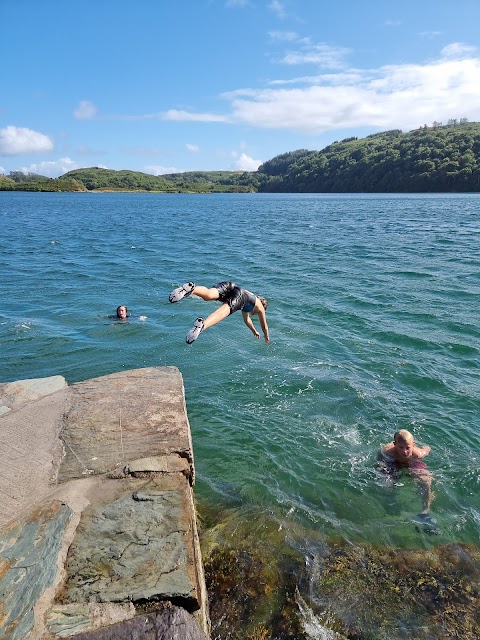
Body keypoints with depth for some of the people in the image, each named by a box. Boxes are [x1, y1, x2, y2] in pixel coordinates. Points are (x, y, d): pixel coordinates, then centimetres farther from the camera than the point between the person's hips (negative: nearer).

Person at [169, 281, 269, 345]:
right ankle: (202, 325, -60)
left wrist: (254, 331, 76)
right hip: (239, 294, -5)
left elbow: (247, 319, 62)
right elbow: (264, 326, 47)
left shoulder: (248, 295, 49)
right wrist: (267, 338, 66)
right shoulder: (260, 306, 36)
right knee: (223, 311, -31)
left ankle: (191, 288, -57)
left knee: (208, 295, -26)